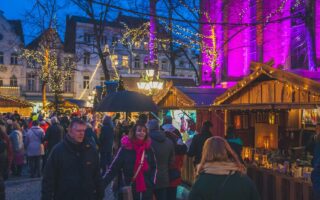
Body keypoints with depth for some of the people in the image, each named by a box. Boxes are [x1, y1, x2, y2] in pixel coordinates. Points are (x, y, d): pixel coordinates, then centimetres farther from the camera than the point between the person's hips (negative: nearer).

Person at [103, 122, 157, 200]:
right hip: (128, 190, -3)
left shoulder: (148, 148, 2)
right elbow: (114, 167, -9)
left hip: (146, 189, 3)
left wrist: (152, 182, -1)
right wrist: (103, 183, -18)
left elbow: (154, 167, 12)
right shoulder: (125, 148, -7)